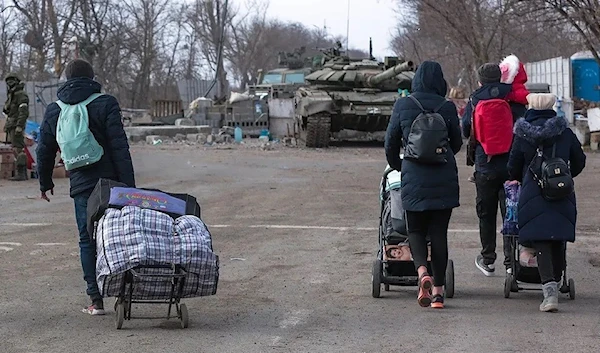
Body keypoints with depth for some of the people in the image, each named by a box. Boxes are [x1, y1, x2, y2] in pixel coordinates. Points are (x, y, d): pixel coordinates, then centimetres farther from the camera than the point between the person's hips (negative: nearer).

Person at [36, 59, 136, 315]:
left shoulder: (54, 111, 9)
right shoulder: (106, 104, -3)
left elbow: (44, 150, 16)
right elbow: (119, 147, -9)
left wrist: (45, 183, 31)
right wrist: (129, 184, -9)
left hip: (80, 186, 2)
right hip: (110, 181, -2)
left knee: (87, 241, 8)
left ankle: (96, 299, 4)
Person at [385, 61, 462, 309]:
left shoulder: (403, 106, -1)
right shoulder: (447, 108, -1)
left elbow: (391, 142, 6)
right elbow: (457, 143, 10)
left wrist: (396, 165, 24)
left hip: (414, 178, 0)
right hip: (444, 178, 0)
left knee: (416, 230, 11)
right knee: (439, 232, 6)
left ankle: (422, 271, -17)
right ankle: (438, 291, 6)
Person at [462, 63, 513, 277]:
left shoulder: (474, 101, -2)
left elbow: (466, 132, 4)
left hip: (485, 166, 0)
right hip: (510, 165, 0)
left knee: (486, 214, 11)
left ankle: (488, 260, 16)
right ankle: (511, 261, 2)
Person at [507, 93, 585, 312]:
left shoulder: (522, 135, -2)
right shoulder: (564, 132, 3)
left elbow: (513, 168, 4)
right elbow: (579, 161, 11)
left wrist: (519, 180, 26)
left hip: (533, 195, -2)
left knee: (541, 242, -4)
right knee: (558, 240, 16)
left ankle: (549, 288, -20)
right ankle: (556, 282, 25)